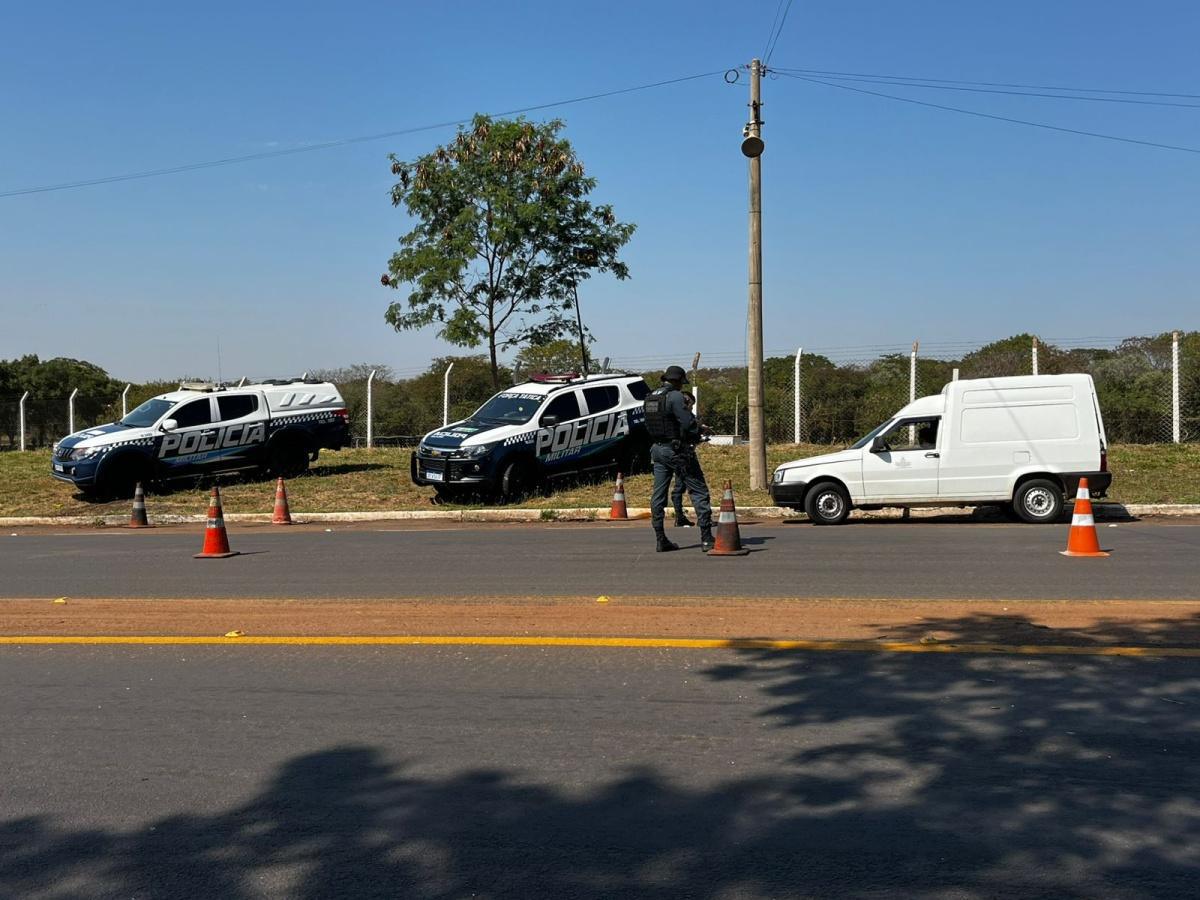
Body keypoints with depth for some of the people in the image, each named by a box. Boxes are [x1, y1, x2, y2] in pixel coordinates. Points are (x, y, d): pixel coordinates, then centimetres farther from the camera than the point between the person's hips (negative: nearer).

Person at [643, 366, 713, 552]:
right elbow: (689, 423, -19)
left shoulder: (651, 397, 11)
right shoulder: (675, 397, -13)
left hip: (658, 449, 8)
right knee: (699, 491, -1)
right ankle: (706, 538, -4)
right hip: (677, 450, -7)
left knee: (658, 495, 9)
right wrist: (699, 432, 3)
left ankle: (661, 540, 10)